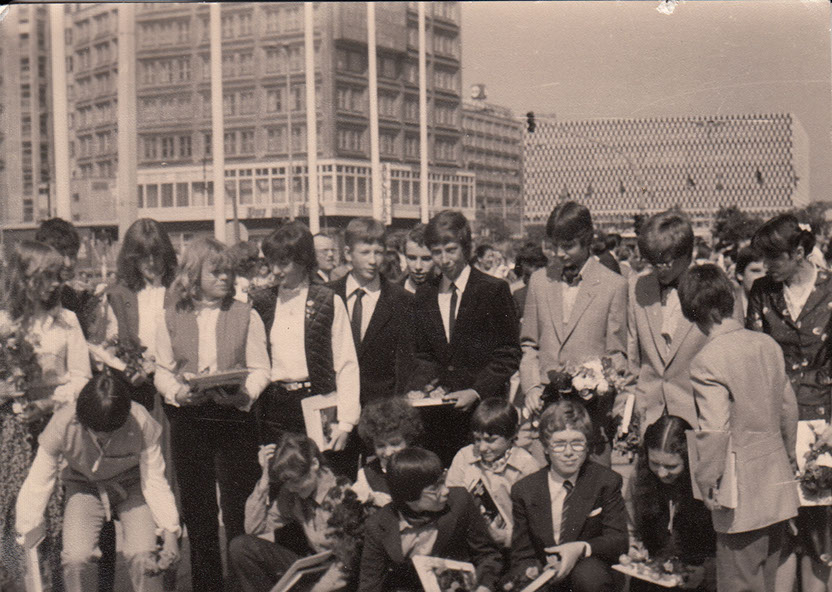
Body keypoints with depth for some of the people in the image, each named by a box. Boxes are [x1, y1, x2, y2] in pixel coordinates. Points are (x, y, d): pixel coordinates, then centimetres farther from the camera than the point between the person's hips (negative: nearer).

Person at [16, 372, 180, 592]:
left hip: (132, 486, -1)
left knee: (142, 557, -22)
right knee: (76, 558, -21)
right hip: (83, 488, 1)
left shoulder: (142, 423, -28)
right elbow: (38, 483, -14)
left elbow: (154, 481, -16)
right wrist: (27, 539, -11)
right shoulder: (63, 424, -27)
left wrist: (170, 531, -23)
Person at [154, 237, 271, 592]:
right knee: (196, 509, 9)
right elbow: (162, 371, 10)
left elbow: (260, 369, 3)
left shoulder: (245, 315, 4)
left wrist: (243, 393, -16)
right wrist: (179, 392, -10)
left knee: (237, 508, -1)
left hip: (234, 419, -1)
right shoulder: (171, 318, 7)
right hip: (187, 420, 1)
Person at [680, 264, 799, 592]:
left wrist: (707, 484, -12)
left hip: (742, 490, -7)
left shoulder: (706, 362, -18)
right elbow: (789, 408, 11)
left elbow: (715, 431, -23)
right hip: (777, 483, 7)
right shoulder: (768, 344, 2)